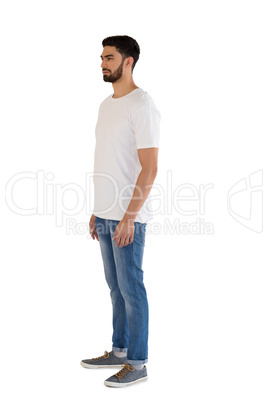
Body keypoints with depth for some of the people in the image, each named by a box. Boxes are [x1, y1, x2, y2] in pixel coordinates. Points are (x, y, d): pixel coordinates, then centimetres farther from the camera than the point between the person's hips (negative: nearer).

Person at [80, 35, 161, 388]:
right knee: (116, 286, 16)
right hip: (106, 213, 9)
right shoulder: (106, 104, 16)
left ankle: (138, 363, 9)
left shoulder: (142, 105, -12)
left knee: (131, 288, -2)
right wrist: (97, 211, 17)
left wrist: (129, 216, -21)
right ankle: (120, 351, 28)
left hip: (128, 216, -8)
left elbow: (150, 169, -18)